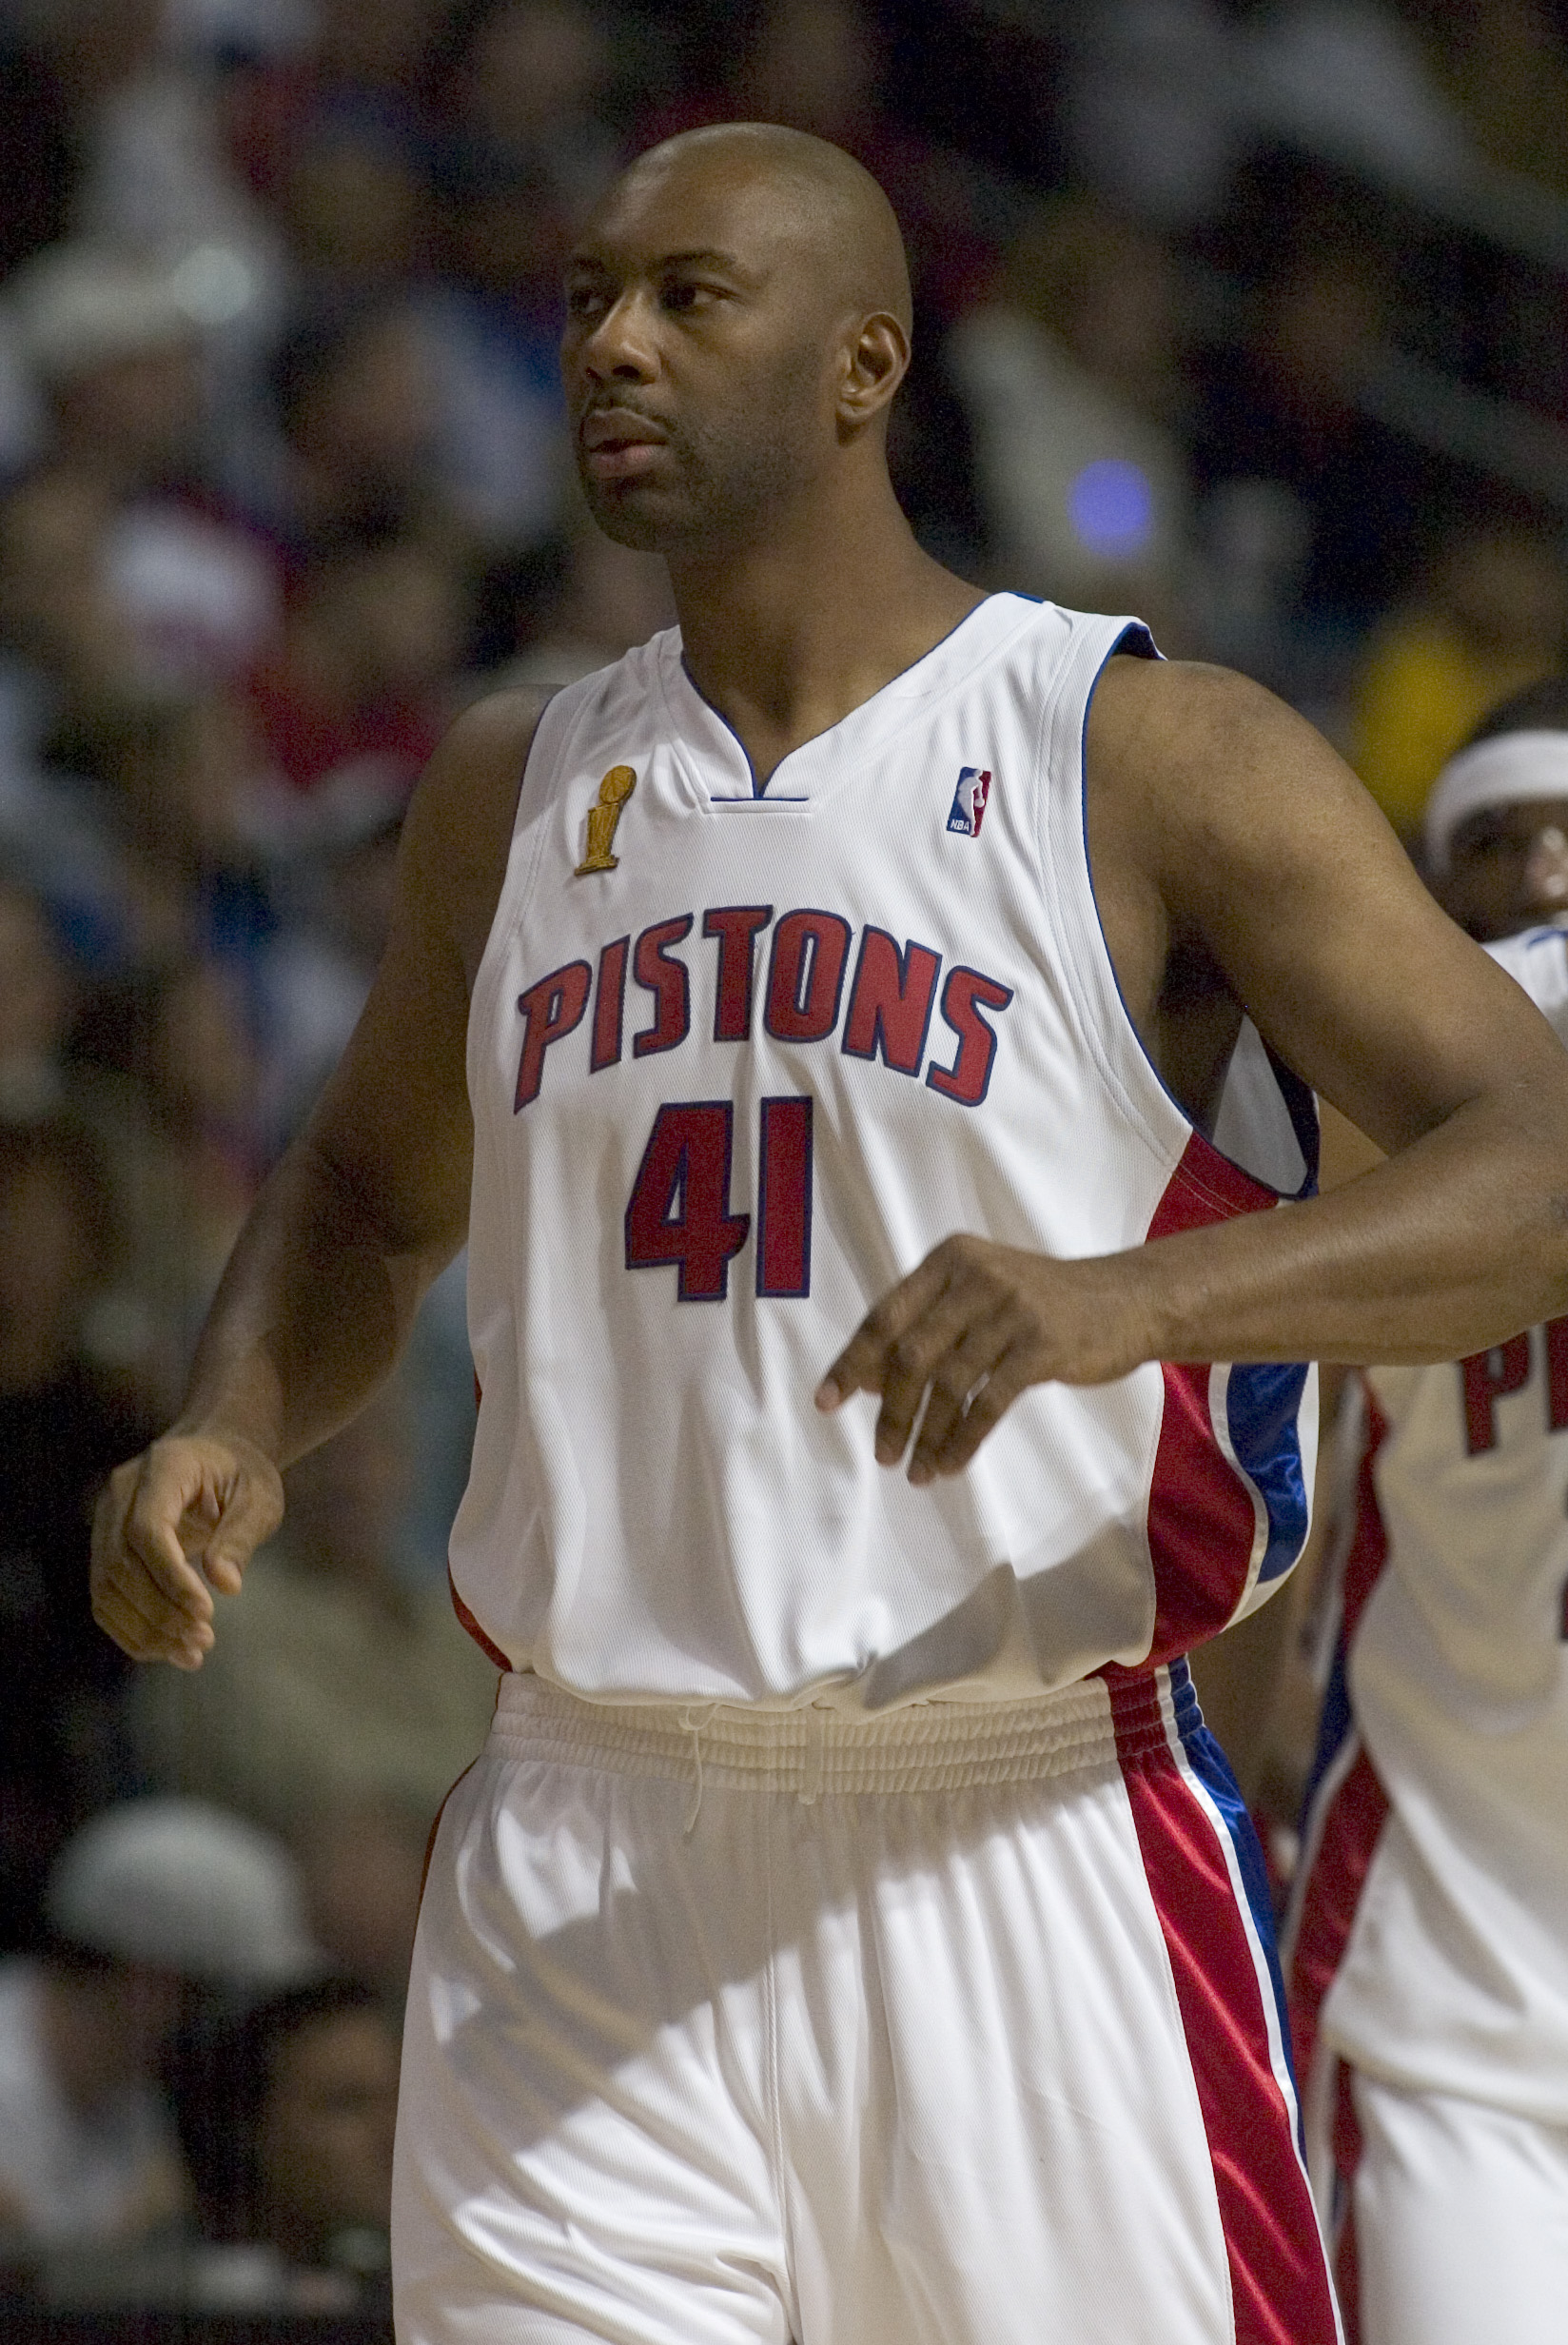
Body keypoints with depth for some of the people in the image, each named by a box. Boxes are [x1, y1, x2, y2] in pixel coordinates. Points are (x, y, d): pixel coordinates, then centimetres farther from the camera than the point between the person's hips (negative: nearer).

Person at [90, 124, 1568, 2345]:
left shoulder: (1155, 761, -3)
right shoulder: (515, 794, 13)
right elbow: (371, 1195, 29)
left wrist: (1128, 1299, -30)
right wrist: (235, 1431, 6)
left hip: (1035, 1852, -4)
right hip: (588, 1886, 4)